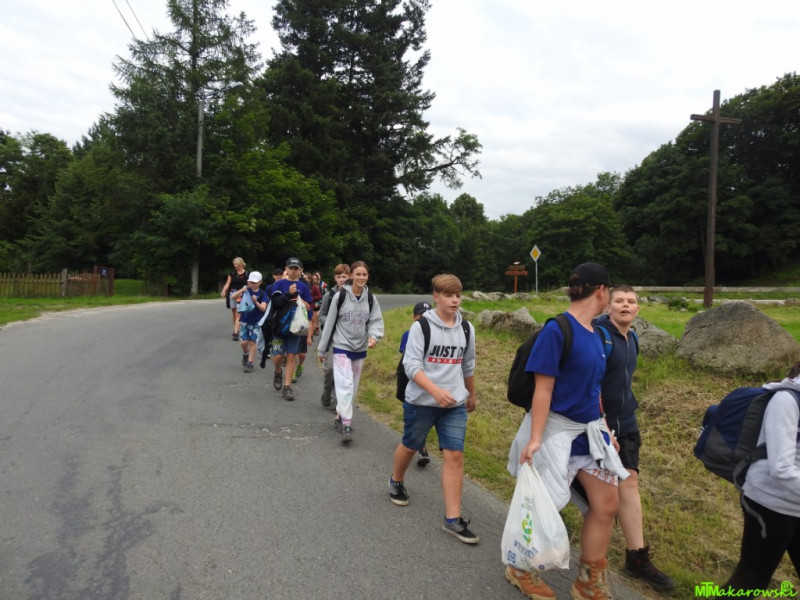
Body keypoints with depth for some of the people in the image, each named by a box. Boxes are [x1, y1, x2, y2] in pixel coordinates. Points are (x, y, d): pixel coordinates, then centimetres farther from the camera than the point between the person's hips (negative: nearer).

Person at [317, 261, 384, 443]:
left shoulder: (371, 299, 0)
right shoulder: (340, 296, -9)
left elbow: (376, 321, -1)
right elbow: (330, 323, -4)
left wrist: (374, 336, -24)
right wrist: (322, 349, 1)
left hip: (360, 349, 4)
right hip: (341, 347, -4)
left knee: (353, 387, 13)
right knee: (345, 384, -16)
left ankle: (340, 417, 30)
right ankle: (347, 426, -16)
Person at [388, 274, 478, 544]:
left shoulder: (466, 328, 4)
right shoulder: (422, 326, -10)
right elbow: (411, 364, -17)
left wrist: (471, 395, 26)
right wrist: (435, 391, -29)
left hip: (455, 404, 3)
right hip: (421, 401, -3)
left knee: (455, 456, -4)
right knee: (410, 447, 16)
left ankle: (453, 518, 3)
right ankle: (396, 482, 47)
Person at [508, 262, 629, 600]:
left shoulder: (594, 334, 7)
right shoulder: (557, 329, -19)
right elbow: (543, 389, -20)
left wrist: (605, 427, 20)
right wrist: (535, 439, -22)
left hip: (589, 430, 8)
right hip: (556, 429, -8)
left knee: (607, 503, 8)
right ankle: (520, 568, 31)